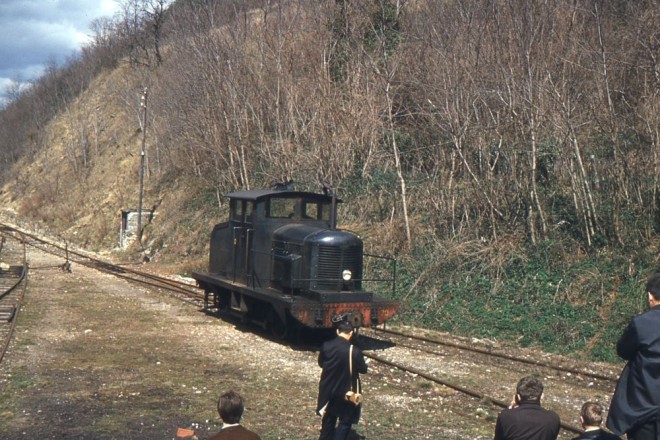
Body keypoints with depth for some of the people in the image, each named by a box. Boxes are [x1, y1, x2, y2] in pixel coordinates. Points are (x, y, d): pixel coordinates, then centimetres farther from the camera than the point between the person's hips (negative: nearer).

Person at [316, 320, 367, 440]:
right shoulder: (354, 351, -24)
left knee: (328, 418, 23)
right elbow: (363, 369, -9)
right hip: (346, 392, -5)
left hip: (328, 389, 5)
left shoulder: (326, 346, -11)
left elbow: (321, 363, 6)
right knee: (345, 421, 12)